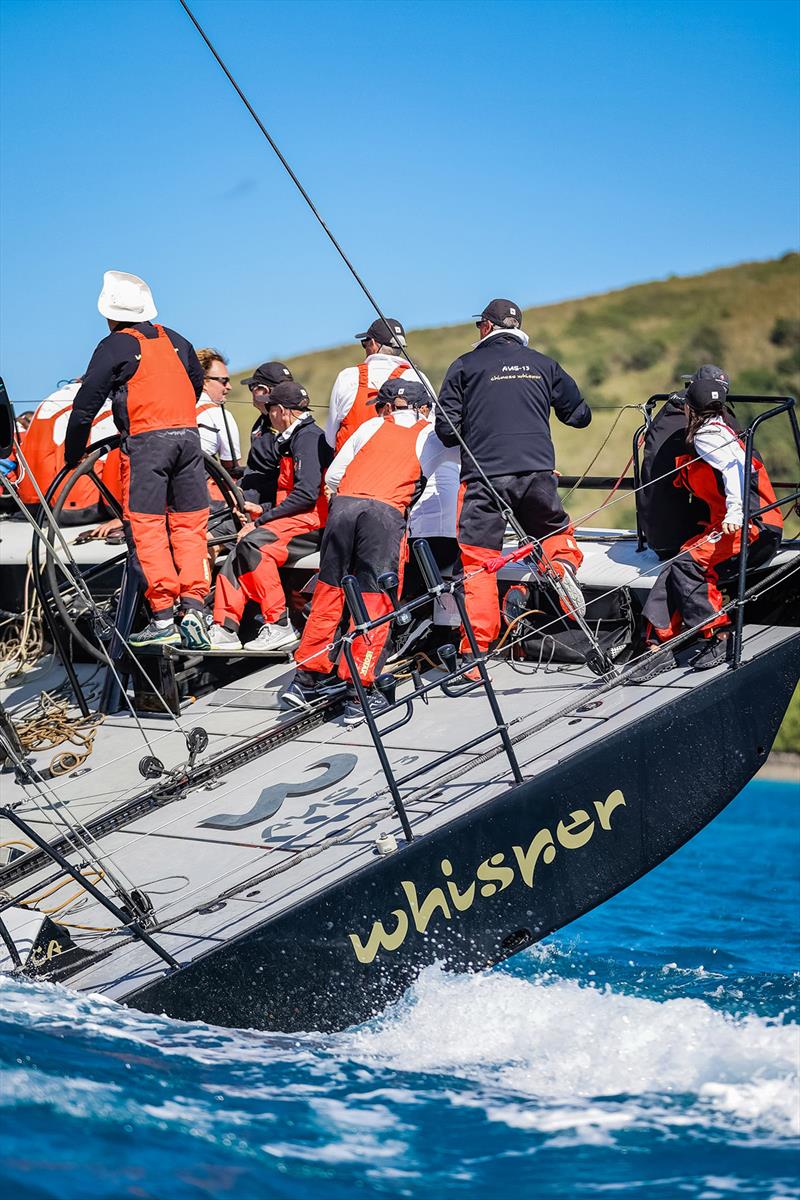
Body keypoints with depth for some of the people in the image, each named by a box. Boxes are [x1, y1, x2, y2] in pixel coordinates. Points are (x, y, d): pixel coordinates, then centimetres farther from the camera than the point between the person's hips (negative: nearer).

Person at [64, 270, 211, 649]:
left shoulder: (115, 346, 2)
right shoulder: (174, 340, 19)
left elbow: (86, 406, -1)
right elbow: (196, 382, 33)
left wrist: (72, 456, 9)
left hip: (145, 440, -5)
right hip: (188, 436, 5)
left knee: (146, 528, -3)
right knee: (189, 524, 9)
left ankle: (163, 620, -9)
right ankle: (193, 610, -2)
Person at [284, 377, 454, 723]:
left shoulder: (371, 426, 23)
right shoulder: (429, 434, 19)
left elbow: (332, 476, 22)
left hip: (344, 504, 3)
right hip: (387, 511, -3)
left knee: (328, 591, 11)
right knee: (375, 601, -1)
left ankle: (308, 678, 13)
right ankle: (360, 691, -6)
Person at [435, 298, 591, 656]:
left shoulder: (466, 366, 5)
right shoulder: (543, 365, 13)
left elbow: (446, 429, 1)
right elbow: (579, 415, 18)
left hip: (483, 475, -2)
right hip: (537, 472, 2)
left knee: (476, 562, 1)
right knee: (558, 531, 26)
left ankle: (475, 651, -8)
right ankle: (563, 566, -9)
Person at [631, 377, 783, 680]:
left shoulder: (707, 435, -6)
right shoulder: (719, 432, 25)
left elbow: (735, 465, -22)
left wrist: (735, 510, -34)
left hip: (751, 525, -10)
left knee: (687, 564, -24)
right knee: (674, 570, -2)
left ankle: (718, 637, -18)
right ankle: (661, 646, -9)